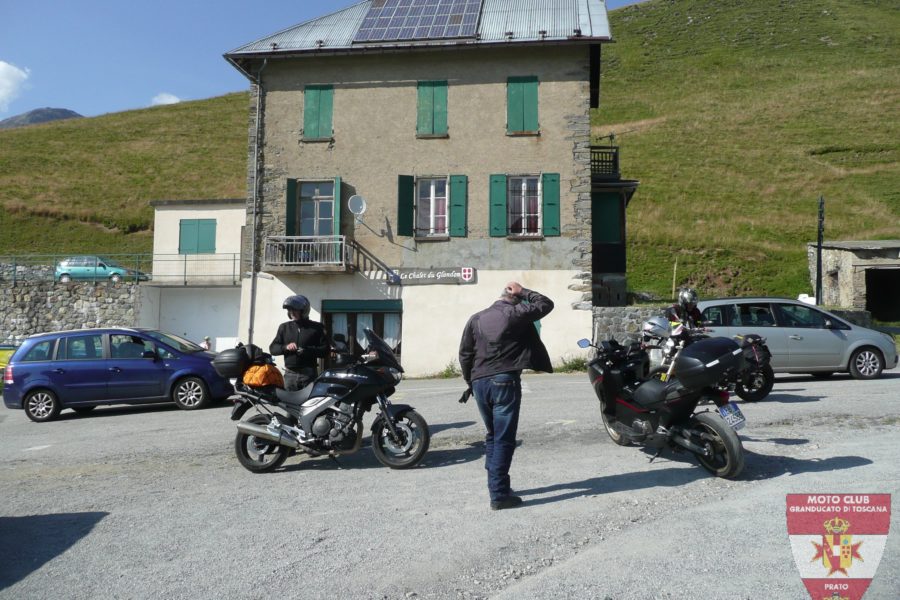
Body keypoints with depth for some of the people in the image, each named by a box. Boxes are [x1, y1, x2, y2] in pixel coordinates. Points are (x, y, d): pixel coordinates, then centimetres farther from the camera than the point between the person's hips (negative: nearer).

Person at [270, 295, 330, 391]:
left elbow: (325, 349, -1)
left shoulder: (316, 327, 4)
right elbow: (272, 348, 12)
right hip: (290, 374, 3)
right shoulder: (284, 327, 14)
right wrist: (285, 347, -9)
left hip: (309, 373, -3)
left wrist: (309, 350, -17)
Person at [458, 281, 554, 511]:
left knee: (492, 436, 19)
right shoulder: (515, 314, -3)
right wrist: (523, 292, 15)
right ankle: (499, 495, -1)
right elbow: (546, 304, 7)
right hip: (505, 382, -6)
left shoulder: (476, 319, 12)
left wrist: (471, 382, 17)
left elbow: (465, 354, 10)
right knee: (504, 439, -2)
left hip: (480, 383, 6)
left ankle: (496, 485, 26)